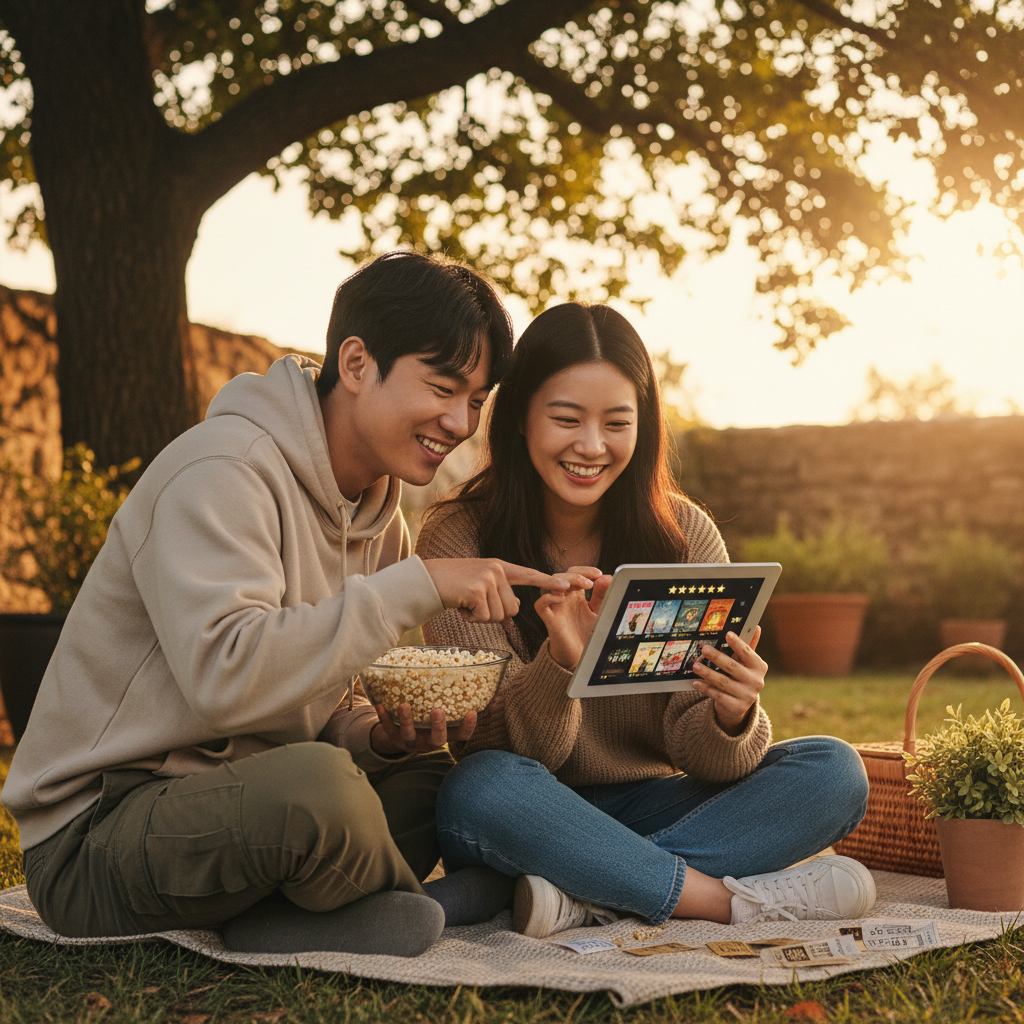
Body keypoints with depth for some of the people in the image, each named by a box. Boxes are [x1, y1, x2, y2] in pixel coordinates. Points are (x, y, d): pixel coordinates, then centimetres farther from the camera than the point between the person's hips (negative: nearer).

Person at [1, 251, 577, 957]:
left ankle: (263, 915, -10)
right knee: (317, 785, -35)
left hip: (240, 806, 9)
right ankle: (398, 900, -3)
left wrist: (379, 735, -10)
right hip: (95, 833, -9)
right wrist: (418, 586, -29)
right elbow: (227, 675, -33)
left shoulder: (381, 515, 10)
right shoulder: (220, 472, -18)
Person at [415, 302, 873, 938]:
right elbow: (495, 753, -15)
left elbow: (694, 750, -8)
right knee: (480, 791, -35)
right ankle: (738, 900, -22)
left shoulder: (684, 536, -4)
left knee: (835, 771, -18)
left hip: (651, 808, 3)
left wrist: (731, 718, -32)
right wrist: (559, 666, -35)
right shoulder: (459, 542, -11)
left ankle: (587, 898, -25)